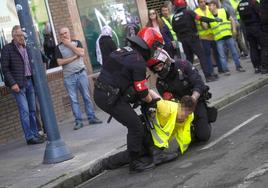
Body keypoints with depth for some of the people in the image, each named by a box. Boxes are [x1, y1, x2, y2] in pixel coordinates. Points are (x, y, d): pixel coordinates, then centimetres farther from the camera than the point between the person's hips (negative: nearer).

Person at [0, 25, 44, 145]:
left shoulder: (27, 47, 12)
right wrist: (12, 83, -15)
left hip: (30, 81, 6)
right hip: (18, 84, -6)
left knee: (32, 110, 10)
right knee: (24, 111, -7)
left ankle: (35, 134, 18)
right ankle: (29, 137, -4)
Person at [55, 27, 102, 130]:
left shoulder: (77, 42, 7)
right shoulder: (58, 47, 4)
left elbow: (81, 53, -11)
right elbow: (60, 62, -7)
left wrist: (69, 44, -9)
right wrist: (74, 57, -8)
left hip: (81, 73, 1)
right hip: (69, 76, -1)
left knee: (87, 96, 3)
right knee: (74, 100, -2)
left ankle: (91, 117, 9)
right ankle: (78, 121, 0)